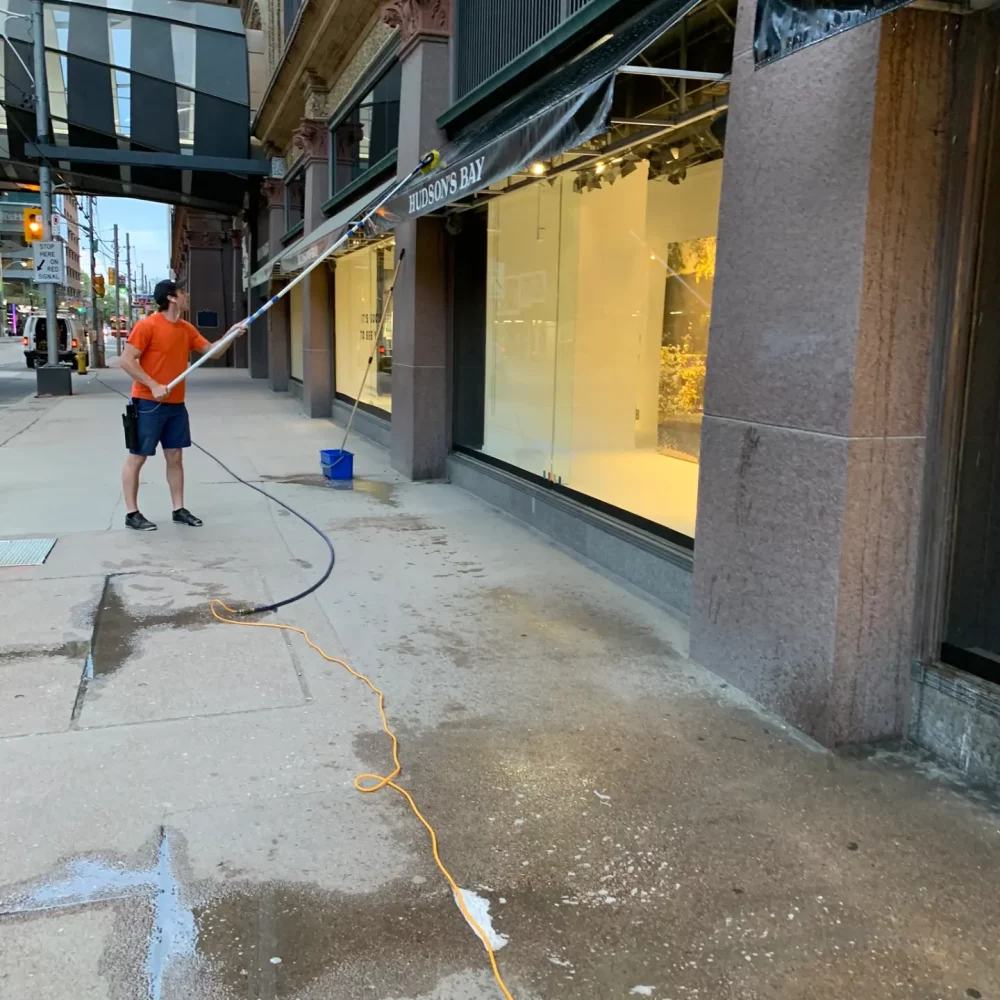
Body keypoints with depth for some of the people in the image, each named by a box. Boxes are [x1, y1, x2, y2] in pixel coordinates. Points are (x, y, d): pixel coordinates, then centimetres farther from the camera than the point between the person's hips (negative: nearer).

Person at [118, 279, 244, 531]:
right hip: (148, 403, -7)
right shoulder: (147, 325, -13)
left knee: (175, 457, 10)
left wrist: (230, 334, -2)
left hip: (176, 404, 7)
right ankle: (131, 514, 6)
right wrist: (153, 386, -21)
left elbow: (211, 350, 16)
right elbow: (126, 361, -15)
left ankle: (179, 510, 18)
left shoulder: (187, 329, 9)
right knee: (136, 458, 1)